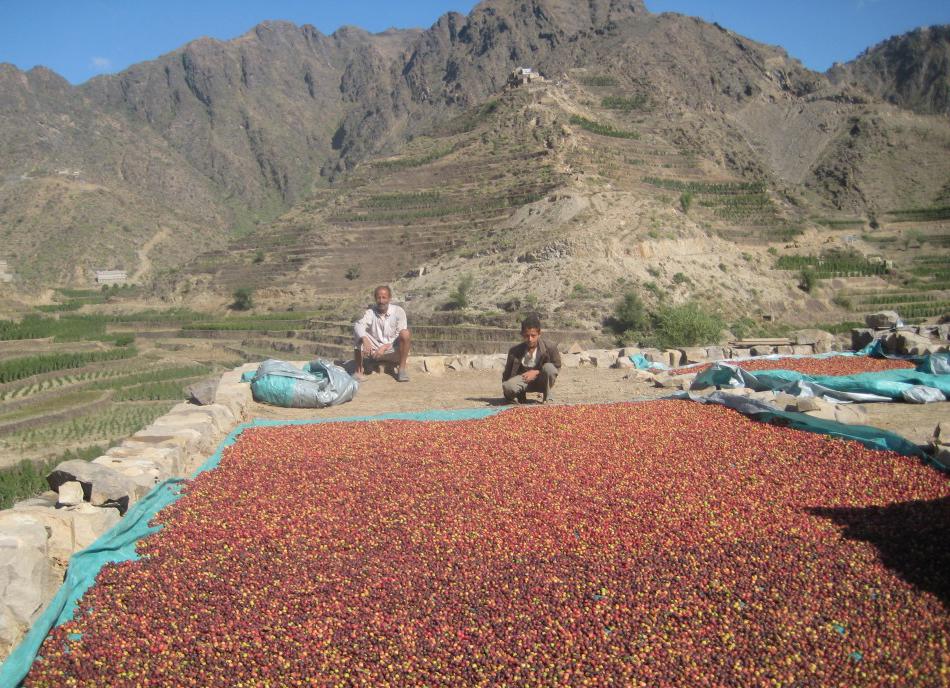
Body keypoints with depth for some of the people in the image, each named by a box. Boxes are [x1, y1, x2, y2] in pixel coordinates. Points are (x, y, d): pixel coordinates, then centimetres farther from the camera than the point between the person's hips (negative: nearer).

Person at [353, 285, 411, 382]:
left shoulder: (398, 311, -7)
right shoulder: (371, 312, -4)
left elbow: (401, 337, -12)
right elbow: (358, 325, -23)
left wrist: (385, 347, -23)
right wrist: (365, 340, -43)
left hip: (393, 351, -1)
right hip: (375, 351, 1)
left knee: (405, 333, -28)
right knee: (361, 336, -23)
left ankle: (402, 367, -16)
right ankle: (359, 370, -15)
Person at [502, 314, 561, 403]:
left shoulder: (549, 349, -15)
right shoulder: (514, 351, -9)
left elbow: (557, 367, -7)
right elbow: (507, 372, -1)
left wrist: (536, 372, -17)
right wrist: (507, 393, -5)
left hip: (541, 381, 0)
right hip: (523, 378, 0)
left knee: (549, 367, -33)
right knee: (508, 386, -33)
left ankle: (547, 396, -7)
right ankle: (520, 395, 4)